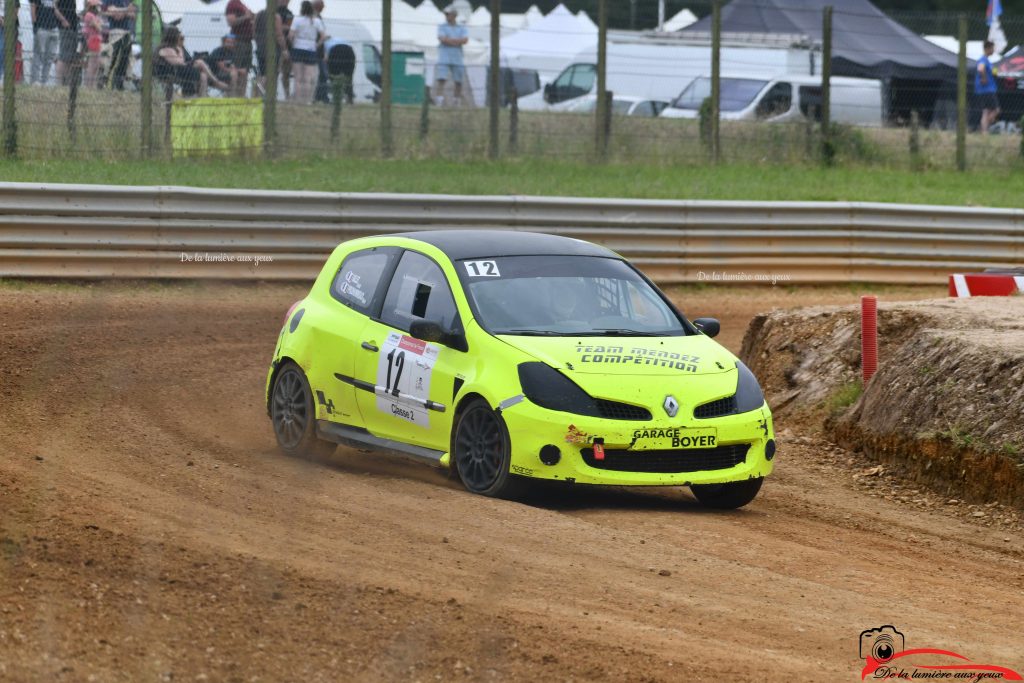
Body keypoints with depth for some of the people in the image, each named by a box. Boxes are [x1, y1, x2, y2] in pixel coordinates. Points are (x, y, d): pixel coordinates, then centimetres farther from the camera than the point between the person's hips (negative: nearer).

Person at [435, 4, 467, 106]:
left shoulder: (462, 29, 11)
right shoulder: (442, 27, 8)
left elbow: (465, 40, -6)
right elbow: (442, 39, -9)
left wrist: (449, 40, -10)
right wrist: (457, 41, -6)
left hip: (457, 59, 2)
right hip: (444, 59, -2)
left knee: (458, 81, 4)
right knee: (441, 79, -15)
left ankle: (458, 101, 13)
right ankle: (440, 99, -20)